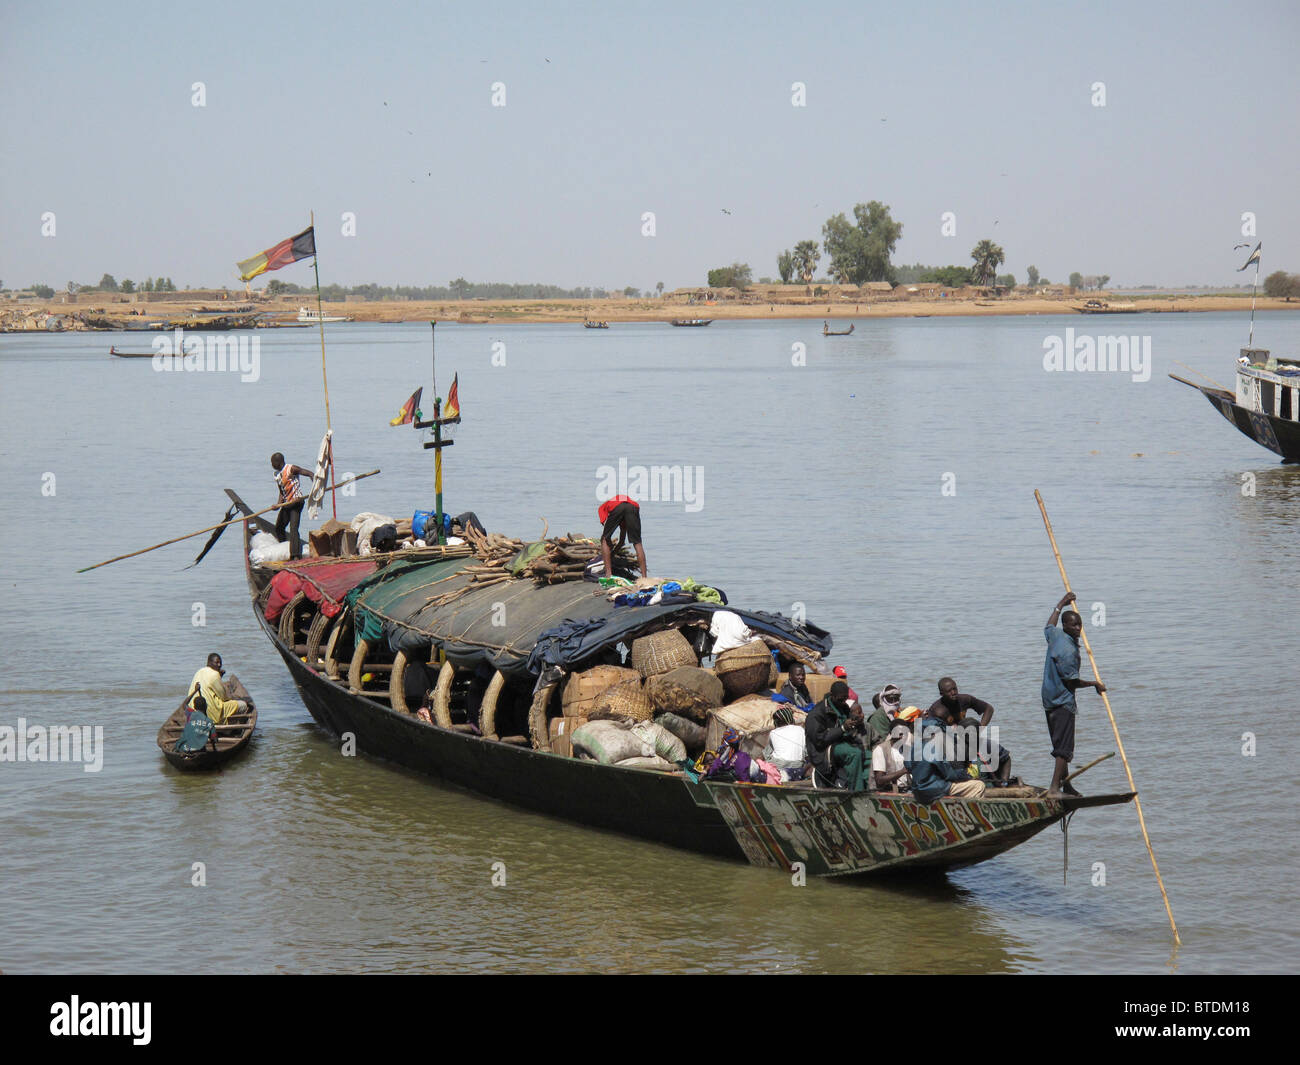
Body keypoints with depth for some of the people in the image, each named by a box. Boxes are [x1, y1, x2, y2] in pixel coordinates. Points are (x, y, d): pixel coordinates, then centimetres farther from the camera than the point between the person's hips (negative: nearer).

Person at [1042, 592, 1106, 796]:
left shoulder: (1055, 636, 5)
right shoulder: (1068, 650, -22)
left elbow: (1048, 626, 32)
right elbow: (1071, 681, -20)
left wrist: (1060, 605, 40)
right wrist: (1095, 684, -6)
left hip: (1049, 700, 10)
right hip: (1063, 702, -10)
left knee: (1061, 746, 16)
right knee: (1064, 748, -10)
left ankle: (1065, 785, 23)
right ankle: (1055, 787, -16)